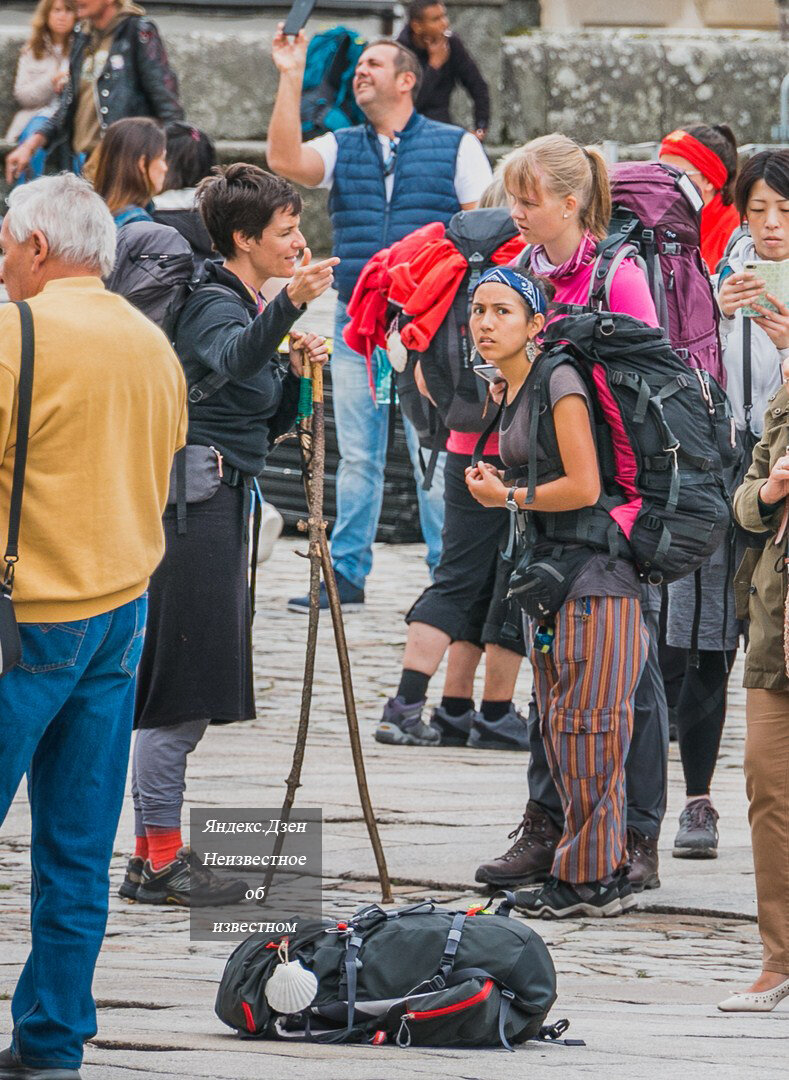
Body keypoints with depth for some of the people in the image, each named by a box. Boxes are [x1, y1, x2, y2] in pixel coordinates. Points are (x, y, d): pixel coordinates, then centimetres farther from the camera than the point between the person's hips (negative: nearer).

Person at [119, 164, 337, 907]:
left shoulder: (247, 306, 17)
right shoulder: (215, 307, -13)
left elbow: (266, 422, 22)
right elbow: (226, 360, -39)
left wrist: (297, 371, 4)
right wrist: (288, 305, -55)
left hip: (222, 502, 10)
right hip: (193, 504, -10)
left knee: (189, 693, 11)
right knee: (180, 689, -9)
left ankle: (157, 853, 15)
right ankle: (158, 859, -8)